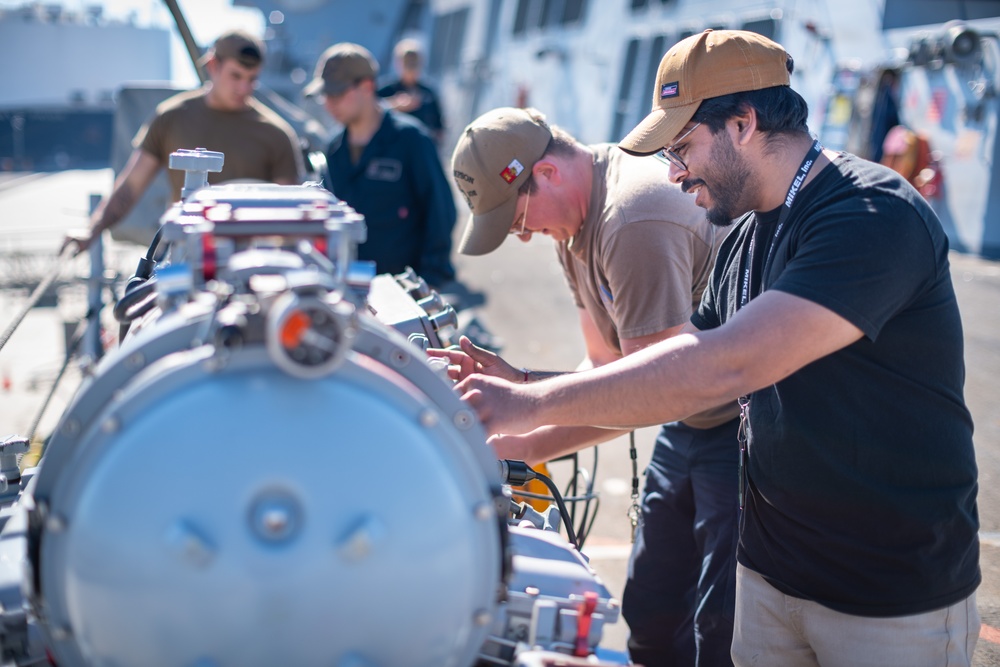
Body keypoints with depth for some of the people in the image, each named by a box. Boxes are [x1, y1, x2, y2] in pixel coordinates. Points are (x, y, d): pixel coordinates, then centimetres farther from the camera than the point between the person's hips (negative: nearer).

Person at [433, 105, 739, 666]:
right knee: (650, 619, 14)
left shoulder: (635, 220, -26)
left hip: (741, 424, -10)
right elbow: (605, 367, 9)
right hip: (688, 425, 10)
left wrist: (528, 446, -22)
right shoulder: (573, 221, 6)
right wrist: (519, 382, -7)